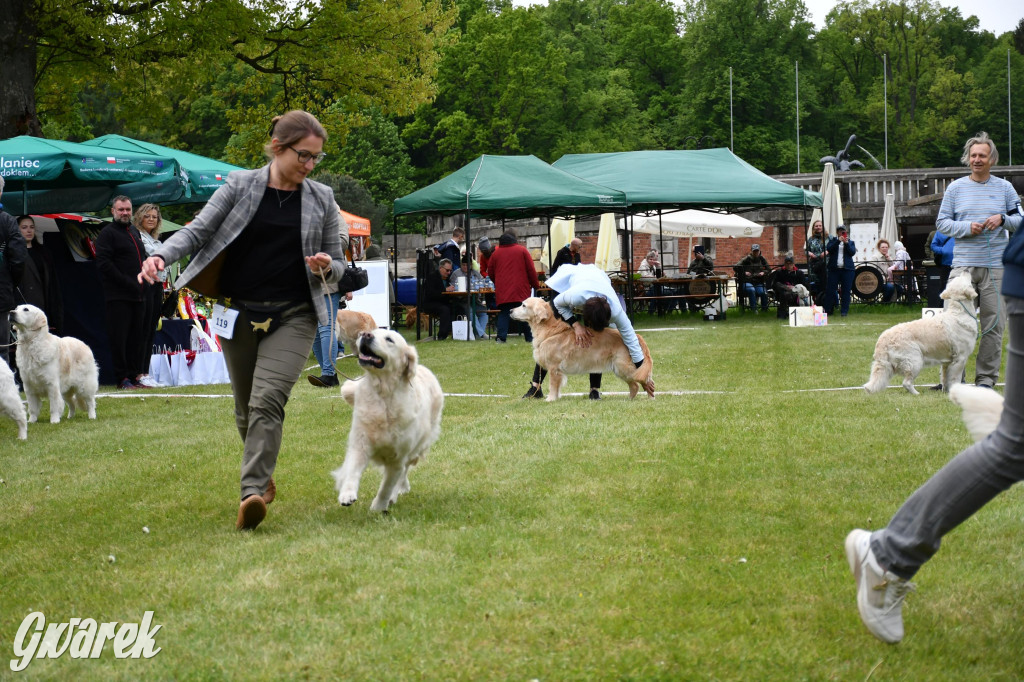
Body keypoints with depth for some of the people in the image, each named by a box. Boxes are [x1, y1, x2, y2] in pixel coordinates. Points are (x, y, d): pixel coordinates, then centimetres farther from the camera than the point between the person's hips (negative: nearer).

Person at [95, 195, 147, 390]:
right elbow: (103, 263, -14)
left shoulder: (135, 232, 20)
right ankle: (122, 379, -2)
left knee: (137, 338, 8)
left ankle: (133, 377, 12)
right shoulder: (107, 233, -5)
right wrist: (128, 283, -17)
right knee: (119, 338, -6)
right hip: (118, 296, -7)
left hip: (137, 296, 7)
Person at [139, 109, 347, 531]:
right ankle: (264, 478, 32)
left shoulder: (321, 199, 5)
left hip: (293, 317, -1)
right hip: (239, 313, 1)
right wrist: (161, 256, -22)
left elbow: (338, 264, 12)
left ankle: (252, 493, -26)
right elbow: (198, 230, -4)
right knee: (245, 408, 9)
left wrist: (327, 266, -12)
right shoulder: (240, 186, 1)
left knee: (268, 399, -20)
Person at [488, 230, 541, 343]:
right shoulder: (522, 250, 3)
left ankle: (501, 337, -10)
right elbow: (531, 270, 1)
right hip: (521, 290, -1)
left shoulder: (496, 254, 9)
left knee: (503, 314, 2)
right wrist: (535, 285, 10)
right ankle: (529, 337, 5)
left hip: (502, 291, 1)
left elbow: (490, 272, 14)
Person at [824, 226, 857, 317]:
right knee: (830, 289, -4)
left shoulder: (850, 242, 14)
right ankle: (827, 310, 2)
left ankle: (844, 311, 2)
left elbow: (852, 252, -1)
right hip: (834, 269, 0)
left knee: (845, 291, -2)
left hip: (847, 268, 0)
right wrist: (838, 241, -13)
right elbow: (829, 249, -6)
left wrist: (846, 243, -12)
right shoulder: (833, 240, 13)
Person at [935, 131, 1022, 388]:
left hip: (996, 267, 0)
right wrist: (967, 227, -9)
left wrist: (1002, 219, -10)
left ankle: (986, 377, 6)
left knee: (993, 324, -1)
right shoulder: (956, 188, 8)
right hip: (963, 265, 0)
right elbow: (941, 222, 8)